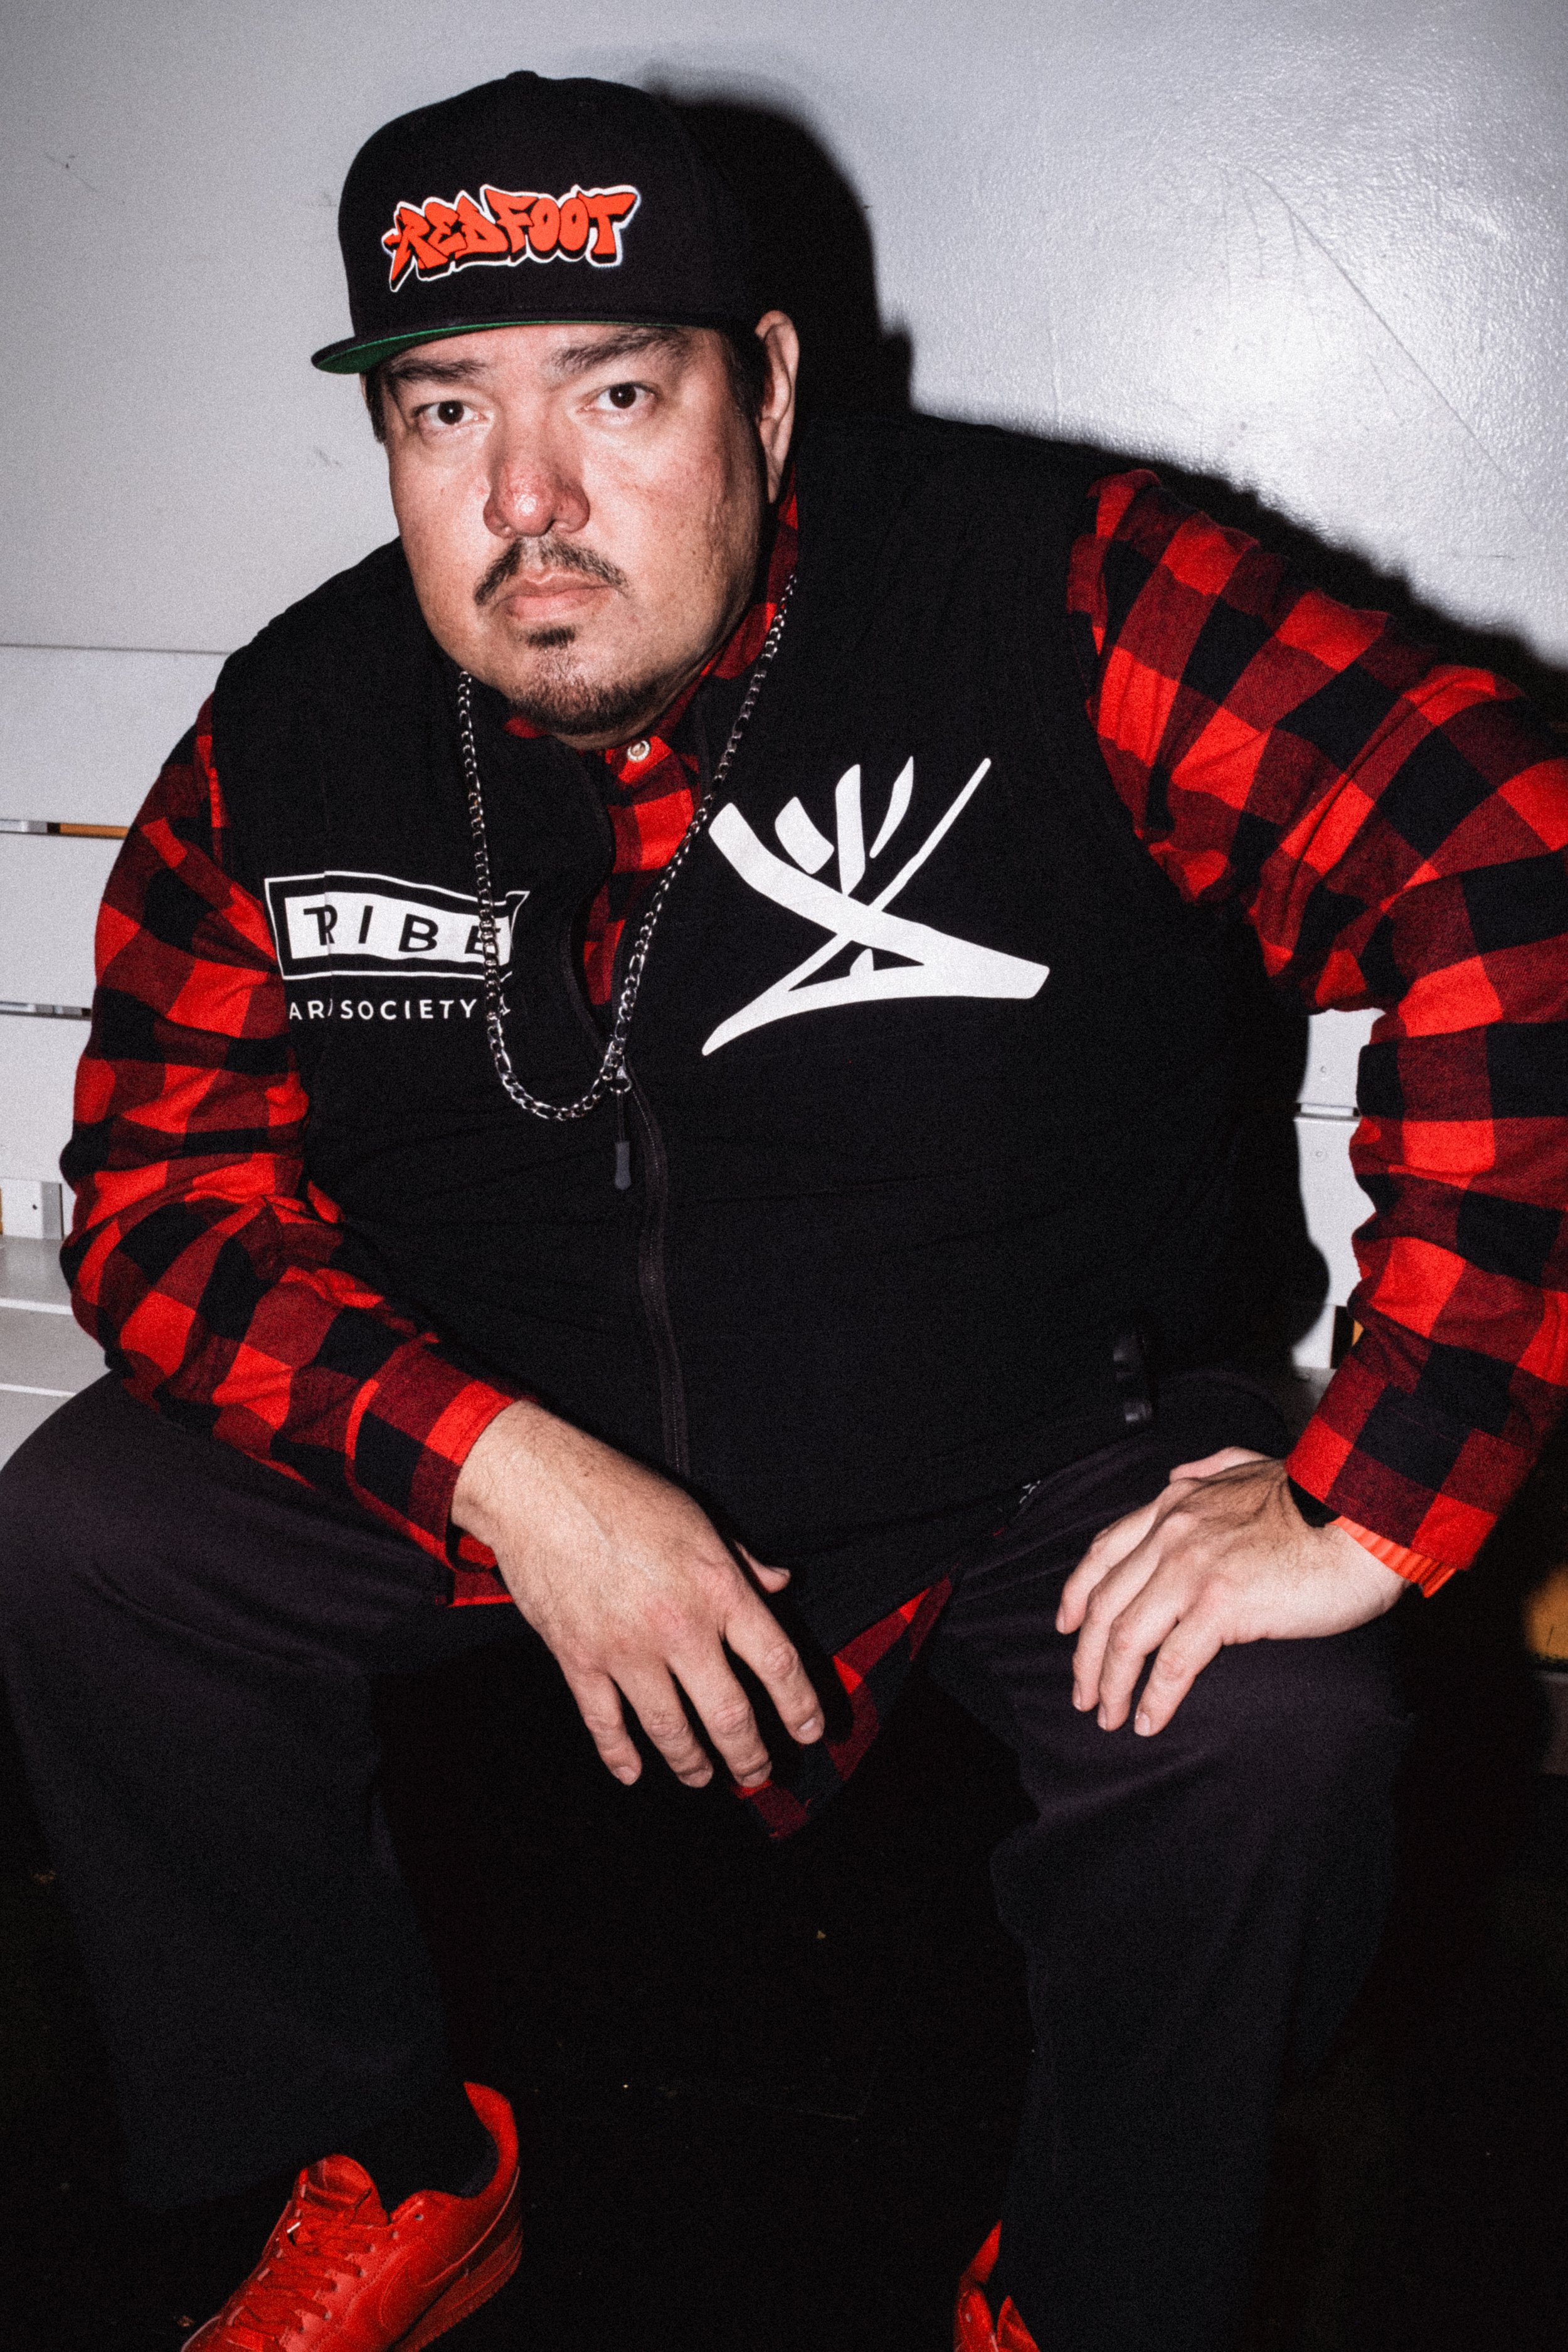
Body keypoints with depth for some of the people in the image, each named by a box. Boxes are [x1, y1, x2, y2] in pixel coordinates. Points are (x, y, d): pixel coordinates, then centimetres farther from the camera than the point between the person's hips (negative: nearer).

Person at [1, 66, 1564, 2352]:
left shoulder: (1058, 595, -21)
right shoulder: (287, 741, -9)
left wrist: (1374, 1494, -33)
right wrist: (505, 1467, -22)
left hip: (1042, 1444, -2)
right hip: (501, 1431, 3)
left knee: (1269, 1739, -30)